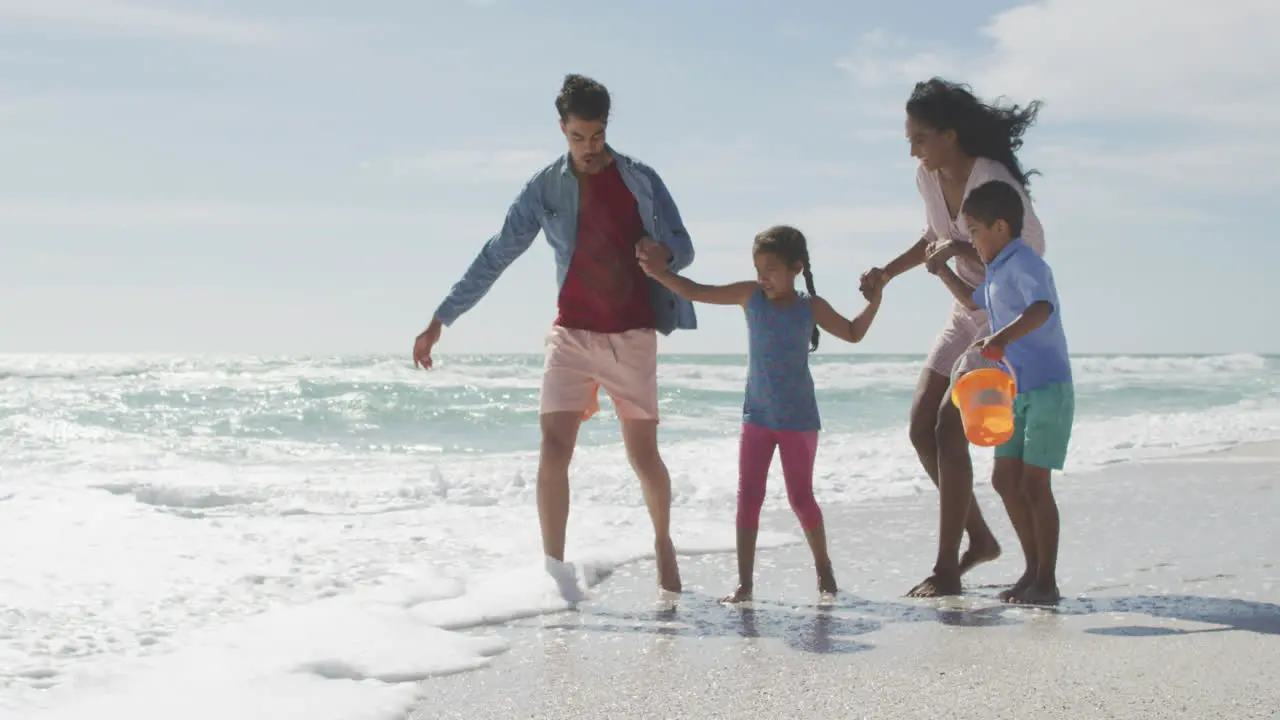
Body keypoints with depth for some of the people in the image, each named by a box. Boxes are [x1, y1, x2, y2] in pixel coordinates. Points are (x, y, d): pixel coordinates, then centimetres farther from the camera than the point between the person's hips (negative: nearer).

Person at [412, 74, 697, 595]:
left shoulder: (640, 180, 1)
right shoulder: (545, 188, 2)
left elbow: (684, 248, 4)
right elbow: (494, 258, 4)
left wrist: (663, 252, -22)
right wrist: (439, 321, 1)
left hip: (632, 336, 0)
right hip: (572, 333, 0)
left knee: (643, 455, 4)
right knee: (553, 448, -12)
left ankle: (663, 541, 30)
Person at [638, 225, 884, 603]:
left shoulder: (811, 307, -3)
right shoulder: (750, 295, -1)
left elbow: (853, 334, 7)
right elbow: (695, 292, 0)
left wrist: (873, 303, -7)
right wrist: (661, 273, -12)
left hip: (798, 419, -2)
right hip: (757, 416, 2)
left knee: (800, 497, 3)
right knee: (748, 498, -3)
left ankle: (823, 566, 25)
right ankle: (744, 582, -1)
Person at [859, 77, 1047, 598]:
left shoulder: (993, 181, -24)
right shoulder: (927, 178, 0)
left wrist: (962, 249, -32)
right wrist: (888, 272, 7)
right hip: (965, 314, 9)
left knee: (949, 427, -16)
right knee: (921, 427, 4)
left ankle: (947, 570, -10)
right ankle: (980, 539, 18)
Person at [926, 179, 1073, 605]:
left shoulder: (1024, 264, -15)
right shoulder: (997, 271, 15)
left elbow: (1042, 307, -36)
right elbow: (974, 303, 38)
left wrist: (1004, 336, -50)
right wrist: (940, 270, 35)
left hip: (1047, 388, -10)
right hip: (1015, 390, 10)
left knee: (1033, 482, -9)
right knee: (1005, 478, 11)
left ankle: (1047, 581, -2)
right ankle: (1034, 570, 21)